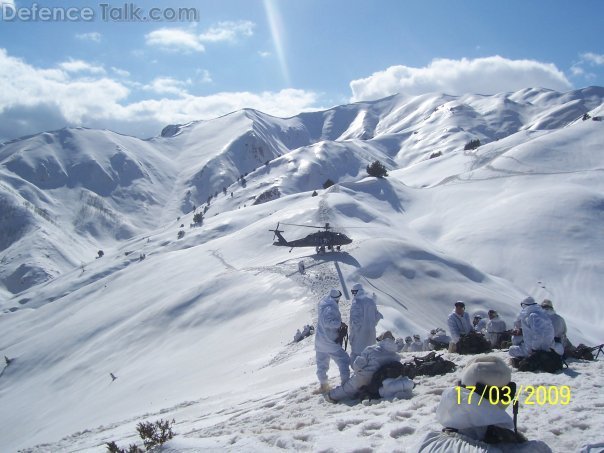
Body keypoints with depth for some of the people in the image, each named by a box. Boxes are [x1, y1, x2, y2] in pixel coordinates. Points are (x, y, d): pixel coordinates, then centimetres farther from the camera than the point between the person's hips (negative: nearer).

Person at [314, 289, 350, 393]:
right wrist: (340, 323, -24)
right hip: (330, 342, -9)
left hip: (319, 340, 9)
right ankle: (345, 382, 1)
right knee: (344, 361, 2)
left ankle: (323, 385, 25)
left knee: (321, 363, 16)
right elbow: (328, 322, -32)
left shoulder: (324, 304, 5)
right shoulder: (331, 308, -21)